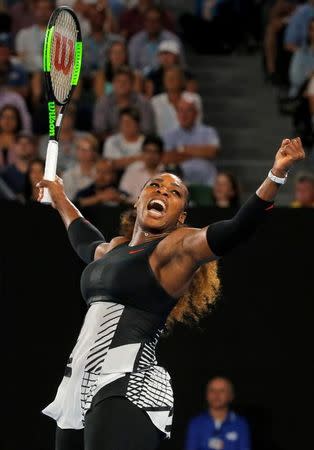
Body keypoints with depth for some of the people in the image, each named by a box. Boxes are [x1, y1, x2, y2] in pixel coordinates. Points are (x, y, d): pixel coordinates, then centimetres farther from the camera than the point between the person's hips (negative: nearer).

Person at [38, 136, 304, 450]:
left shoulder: (178, 245, 1)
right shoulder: (116, 248, 23)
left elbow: (236, 230, -16)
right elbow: (87, 243, 48)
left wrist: (277, 174, -27)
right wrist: (60, 199, 61)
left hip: (126, 386, -8)